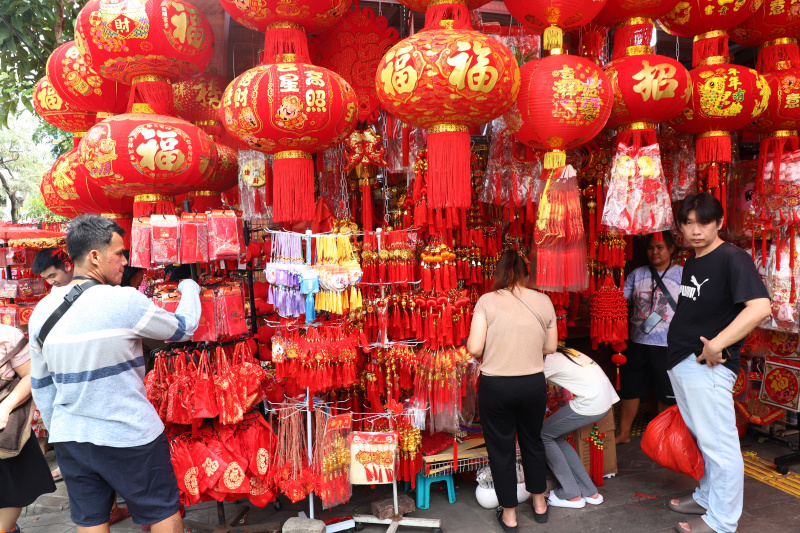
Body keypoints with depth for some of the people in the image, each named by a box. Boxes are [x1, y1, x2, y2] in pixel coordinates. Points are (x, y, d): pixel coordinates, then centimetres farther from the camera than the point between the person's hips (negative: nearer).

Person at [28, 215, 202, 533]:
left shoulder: (42, 310, 1)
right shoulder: (125, 301, -19)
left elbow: (41, 385, 10)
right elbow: (184, 328, -4)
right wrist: (190, 290, 15)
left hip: (69, 439, 6)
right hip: (128, 436, -6)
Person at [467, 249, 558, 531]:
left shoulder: (487, 301, -10)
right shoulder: (543, 301, -1)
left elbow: (474, 349, -14)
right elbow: (550, 347, 5)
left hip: (496, 386, -3)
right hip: (533, 384, 3)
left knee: (501, 449, 14)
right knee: (533, 441, 25)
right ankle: (539, 503, 41)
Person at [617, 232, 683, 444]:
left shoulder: (682, 275, 0)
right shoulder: (637, 274, 7)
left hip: (668, 345, -2)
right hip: (638, 342, 2)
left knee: (666, 394, 10)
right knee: (630, 390, 10)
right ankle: (624, 433, 25)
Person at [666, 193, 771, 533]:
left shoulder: (732, 258, -13)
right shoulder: (691, 263, 14)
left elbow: (760, 307, -26)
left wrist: (716, 344, -27)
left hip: (706, 366, -9)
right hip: (681, 363, 9)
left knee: (719, 444, 3)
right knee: (704, 439, 22)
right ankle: (707, 498, 38)